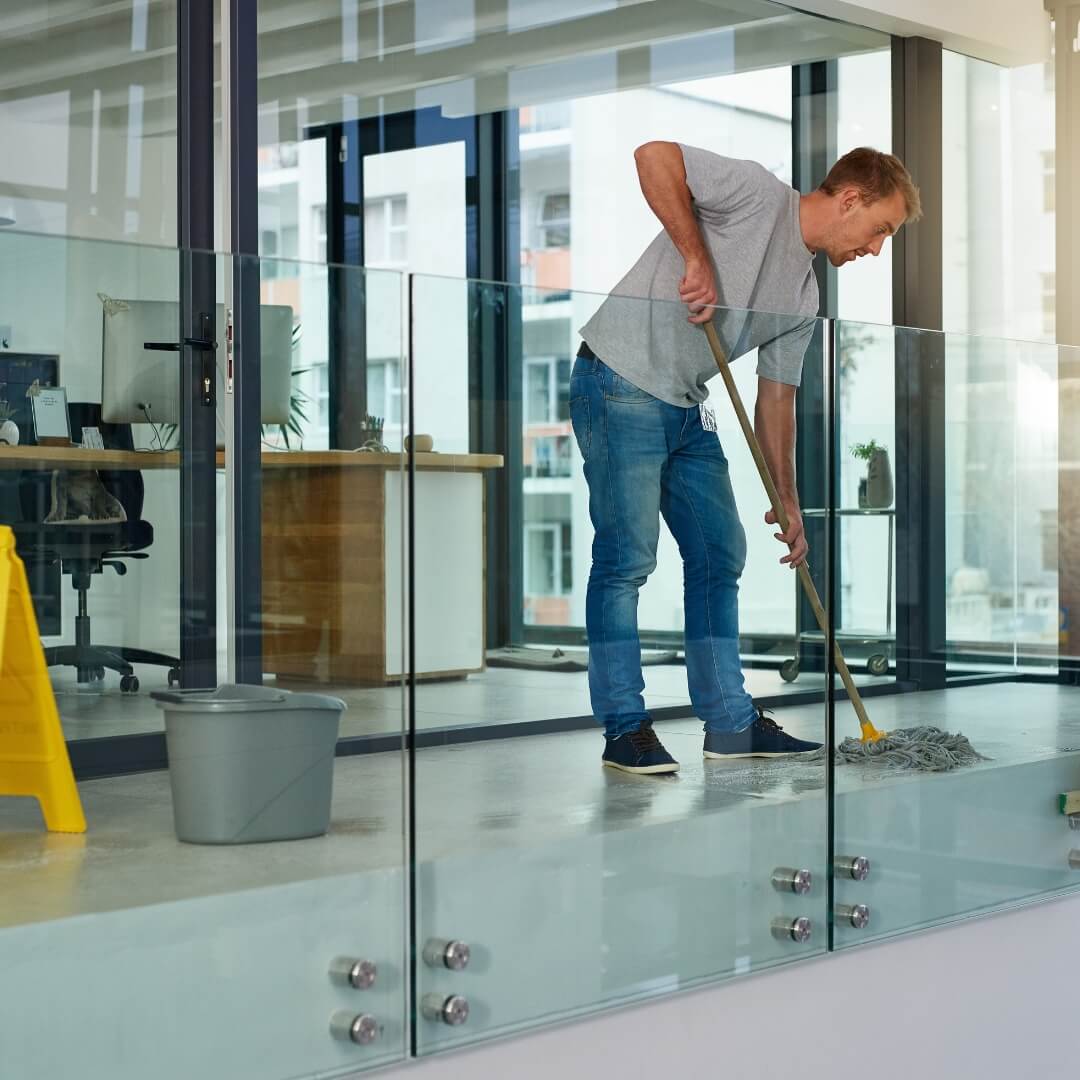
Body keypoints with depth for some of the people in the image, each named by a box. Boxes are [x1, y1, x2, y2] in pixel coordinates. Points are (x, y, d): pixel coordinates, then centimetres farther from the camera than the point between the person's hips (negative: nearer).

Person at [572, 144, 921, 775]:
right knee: (627, 558, -9)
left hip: (688, 409, 9)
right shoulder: (758, 193, -9)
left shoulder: (804, 297, 15)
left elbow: (777, 397, 17)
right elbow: (654, 157, -20)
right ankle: (625, 729, -2)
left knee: (721, 556, 9)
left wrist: (788, 502, 12)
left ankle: (730, 723, 17)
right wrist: (697, 258, -22)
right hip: (621, 388, -9)